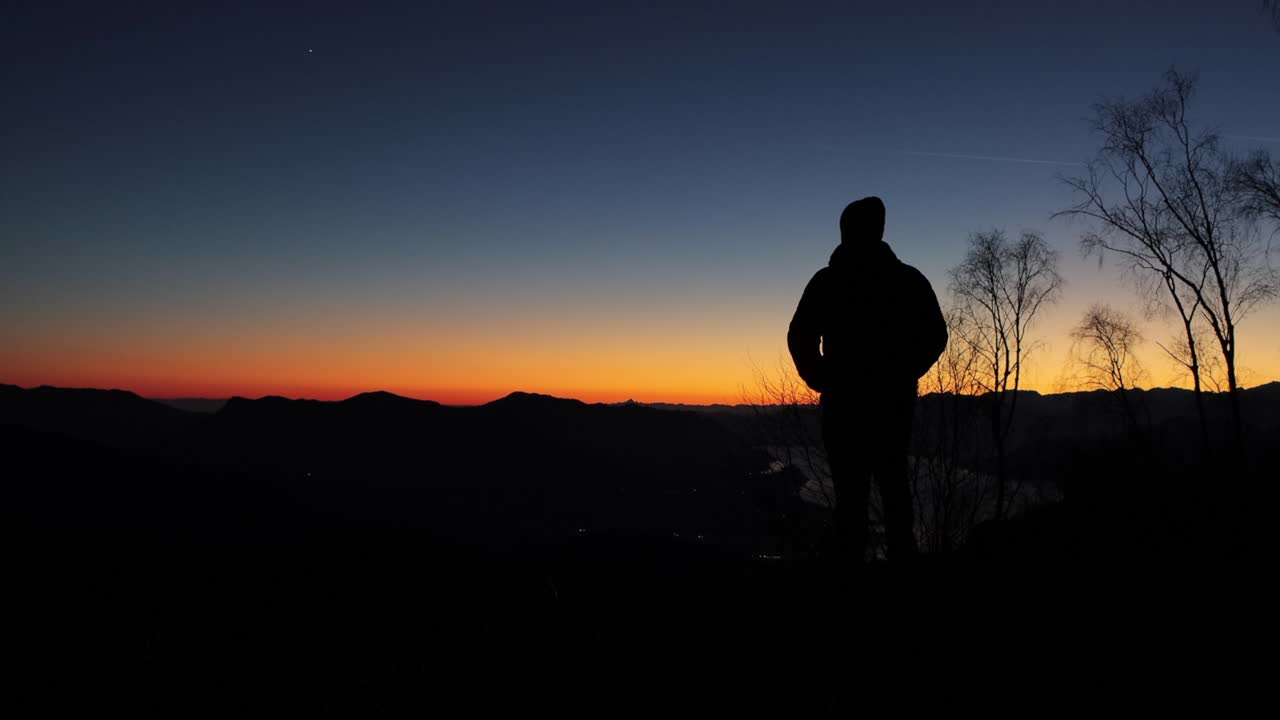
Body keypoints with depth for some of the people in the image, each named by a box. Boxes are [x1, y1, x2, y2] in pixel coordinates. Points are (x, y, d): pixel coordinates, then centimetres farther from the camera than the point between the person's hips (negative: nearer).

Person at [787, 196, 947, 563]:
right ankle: (902, 559, 15)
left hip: (843, 401, -2)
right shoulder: (909, 278, 2)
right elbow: (935, 335, 0)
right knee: (893, 483, 16)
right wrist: (901, 375, 11)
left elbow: (800, 338, -6)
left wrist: (821, 379, 6)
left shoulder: (826, 280, -2)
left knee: (850, 490, 3)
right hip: (895, 401, 2)